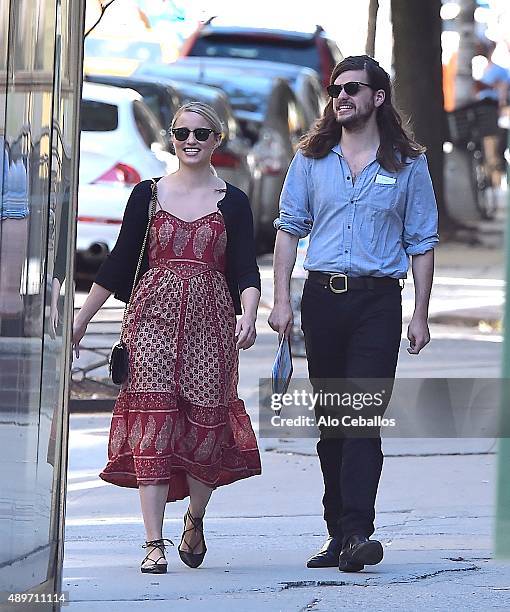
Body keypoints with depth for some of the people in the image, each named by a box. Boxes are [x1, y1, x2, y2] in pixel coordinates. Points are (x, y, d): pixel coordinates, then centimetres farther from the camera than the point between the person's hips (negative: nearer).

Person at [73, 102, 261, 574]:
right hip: (153, 317, 0)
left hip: (209, 322, 0)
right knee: (153, 418, -11)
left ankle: (195, 519, 26)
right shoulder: (147, 195, 9)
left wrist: (248, 317, -16)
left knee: (207, 422, -2)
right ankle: (154, 544, -13)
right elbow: (117, 265, 13)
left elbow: (246, 272, 3)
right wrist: (81, 319, 11)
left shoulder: (232, 202, 9)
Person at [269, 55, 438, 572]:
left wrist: (419, 316, 1)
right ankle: (338, 534, 11)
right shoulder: (312, 160, 11)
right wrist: (281, 299, 0)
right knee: (330, 422, 6)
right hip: (322, 297, 3)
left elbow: (422, 243, 7)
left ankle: (356, 533, -22)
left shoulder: (407, 164, 5)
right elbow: (289, 229, 11)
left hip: (377, 300, -3)